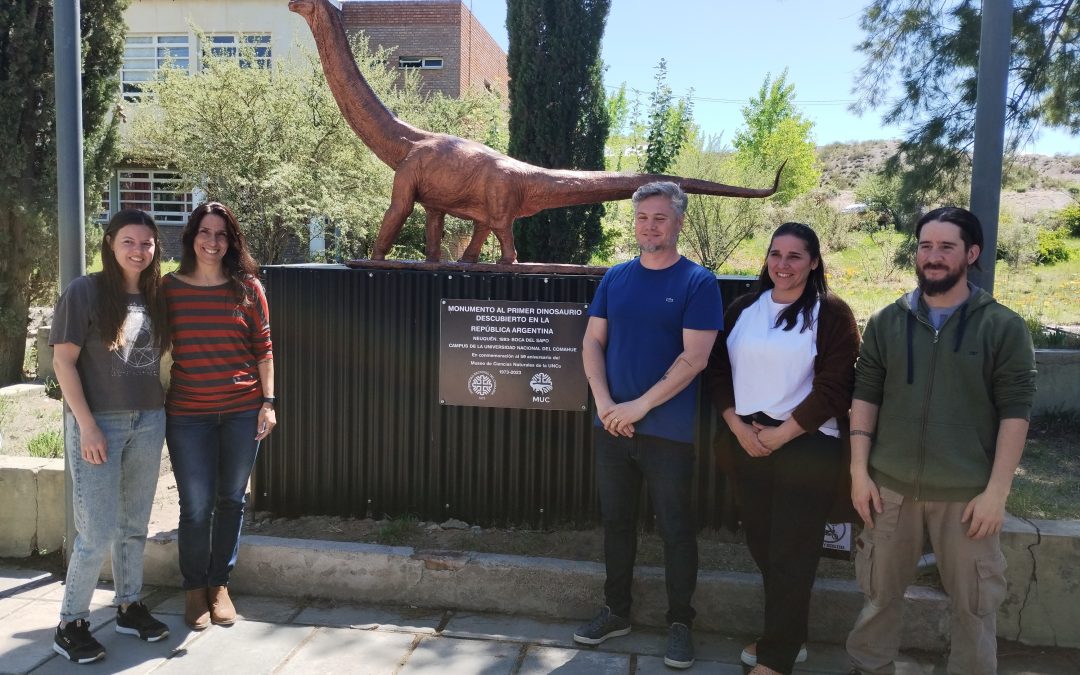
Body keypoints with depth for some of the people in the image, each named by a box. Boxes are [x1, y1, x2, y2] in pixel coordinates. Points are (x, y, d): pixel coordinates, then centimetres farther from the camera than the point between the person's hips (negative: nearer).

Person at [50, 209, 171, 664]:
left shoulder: (155, 297, 8)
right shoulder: (84, 292, -7)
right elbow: (63, 361, -9)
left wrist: (160, 411, 5)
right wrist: (87, 425, -14)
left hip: (149, 422, 5)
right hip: (99, 423, -5)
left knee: (134, 524, 15)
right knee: (97, 532, -3)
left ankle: (129, 606, 30)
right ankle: (70, 624, 14)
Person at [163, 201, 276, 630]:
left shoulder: (247, 288, 1)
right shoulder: (169, 288, 1)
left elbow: (263, 349, 4)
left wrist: (268, 402, -1)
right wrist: (156, 405, 1)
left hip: (242, 411, 1)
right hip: (188, 415, -1)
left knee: (231, 500, 11)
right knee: (197, 505, 1)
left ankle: (220, 583, 28)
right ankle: (195, 587, 23)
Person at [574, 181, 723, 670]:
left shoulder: (698, 283, -7)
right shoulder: (615, 278, 6)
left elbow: (694, 358, -14)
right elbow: (593, 341, 5)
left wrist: (639, 406, -17)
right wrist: (604, 402, -9)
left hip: (669, 431, -4)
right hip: (611, 425, 4)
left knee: (675, 529, 7)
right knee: (616, 520, 14)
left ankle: (680, 623, 24)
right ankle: (616, 612, 31)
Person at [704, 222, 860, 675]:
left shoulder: (831, 313, -5)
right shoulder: (742, 309, 8)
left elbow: (834, 388, -10)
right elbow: (718, 371, 7)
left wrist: (780, 434, -13)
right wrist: (739, 427, -7)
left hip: (808, 448, -4)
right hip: (748, 445, 5)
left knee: (791, 553, 3)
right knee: (762, 544, 13)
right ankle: (788, 636, 33)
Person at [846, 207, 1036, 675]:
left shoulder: (1003, 327, -3)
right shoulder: (886, 322, 3)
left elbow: (1014, 413, -6)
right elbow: (865, 397, 4)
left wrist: (997, 491, -11)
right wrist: (859, 471, -2)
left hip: (967, 494, -2)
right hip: (890, 487, 2)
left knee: (974, 604, 11)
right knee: (879, 593, 15)